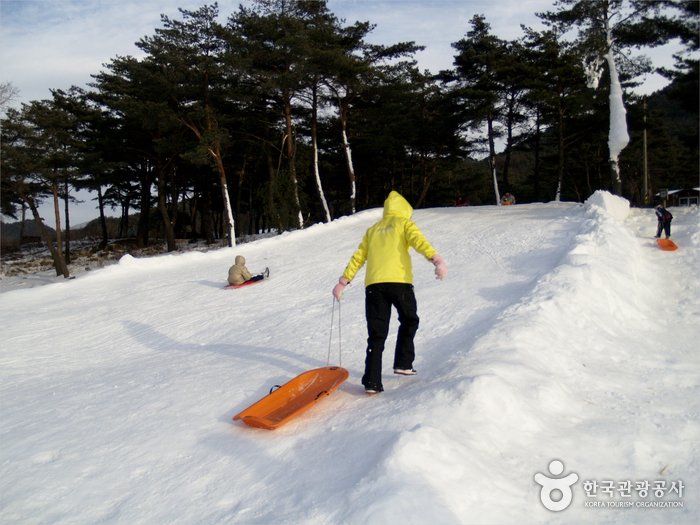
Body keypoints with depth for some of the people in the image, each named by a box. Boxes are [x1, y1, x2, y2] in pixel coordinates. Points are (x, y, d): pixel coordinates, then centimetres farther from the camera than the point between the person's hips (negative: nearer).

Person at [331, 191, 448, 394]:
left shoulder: (373, 230, 26)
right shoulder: (404, 223, 14)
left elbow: (358, 257, 23)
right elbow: (418, 240, -8)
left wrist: (343, 282, 26)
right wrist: (436, 259, -22)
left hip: (373, 284, 4)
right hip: (398, 280, -3)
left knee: (376, 334, 5)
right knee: (409, 321, 21)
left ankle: (372, 381, 0)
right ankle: (403, 363, 17)